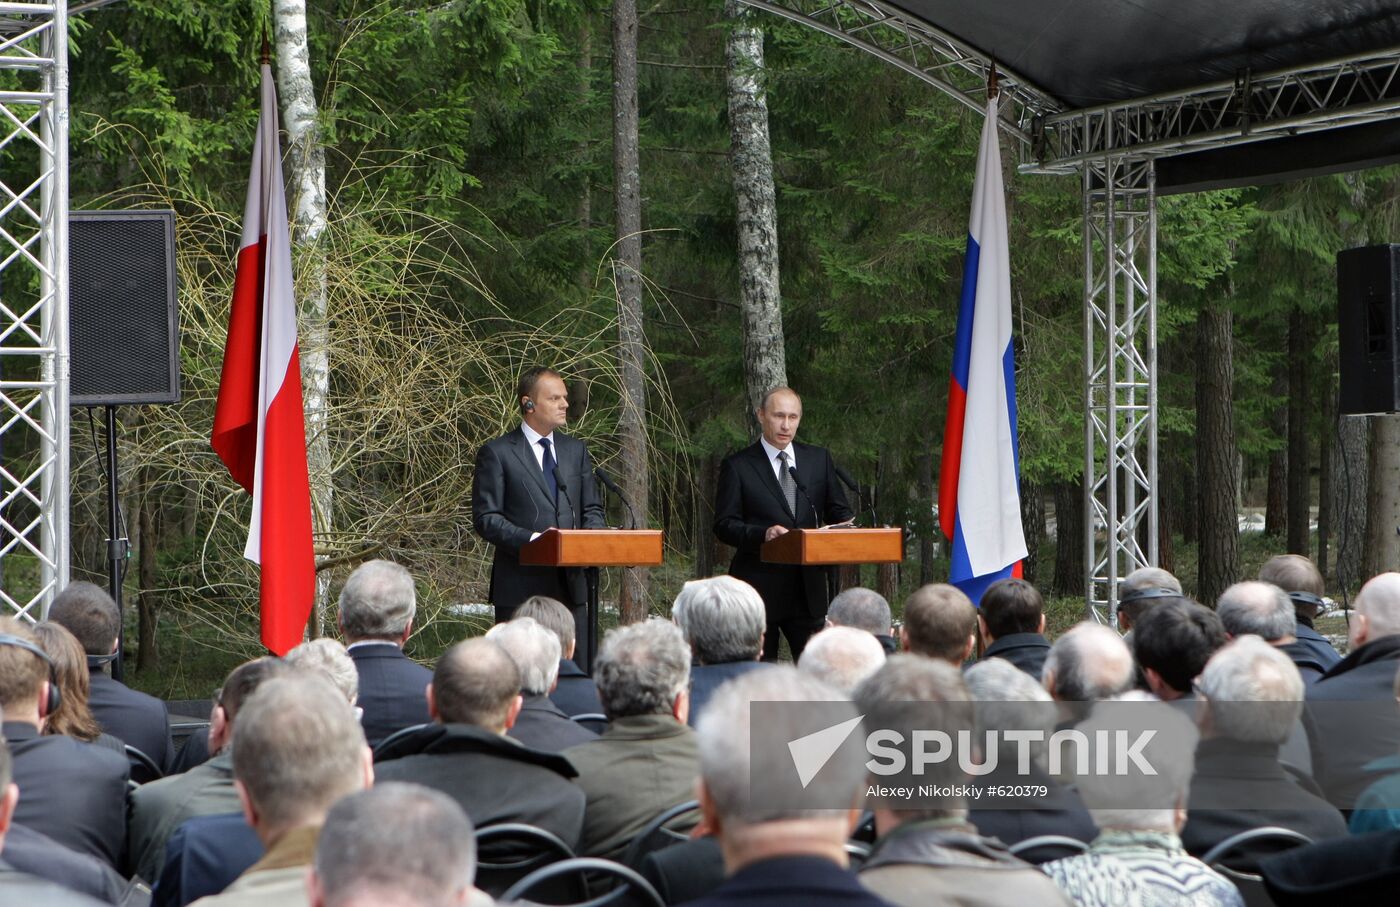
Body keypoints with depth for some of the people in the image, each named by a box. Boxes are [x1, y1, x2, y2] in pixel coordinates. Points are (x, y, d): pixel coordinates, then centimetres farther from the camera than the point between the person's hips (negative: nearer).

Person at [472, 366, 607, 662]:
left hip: (571, 583, 5)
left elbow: (592, 509, 18)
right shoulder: (496, 453, -2)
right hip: (521, 586, -5)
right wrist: (531, 539, -20)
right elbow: (485, 518, -7)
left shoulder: (576, 450, 16)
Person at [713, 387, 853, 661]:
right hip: (758, 586, -3)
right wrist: (762, 534, -23)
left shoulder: (819, 459, 12)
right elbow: (724, 525, -4)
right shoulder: (737, 466, 1)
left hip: (809, 587, 3)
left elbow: (839, 512, 16)